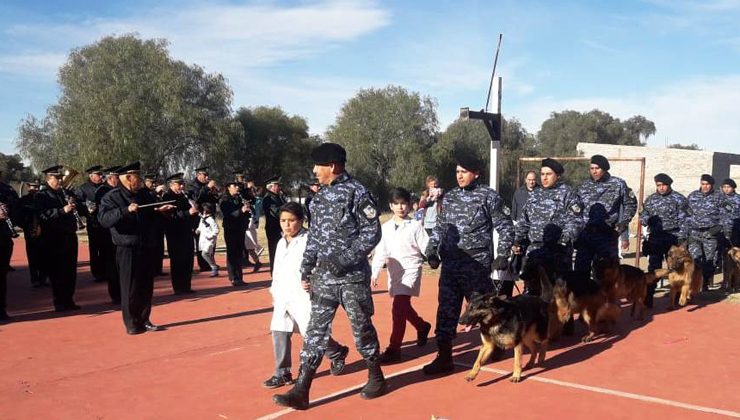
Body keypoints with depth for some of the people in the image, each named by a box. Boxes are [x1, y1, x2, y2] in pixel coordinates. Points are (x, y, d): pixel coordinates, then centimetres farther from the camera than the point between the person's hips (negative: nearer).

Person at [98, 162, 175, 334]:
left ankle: (144, 320, 22)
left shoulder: (144, 196, 14)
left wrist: (160, 211, 4)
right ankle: (132, 324, 10)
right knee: (130, 288, 0)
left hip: (147, 248, 6)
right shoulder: (112, 197, -5)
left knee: (146, 287, 11)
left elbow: (153, 218, 26)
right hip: (128, 250, -6)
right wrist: (126, 210, -29)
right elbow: (103, 219, -19)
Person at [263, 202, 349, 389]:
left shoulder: (308, 240, -10)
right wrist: (274, 292, 21)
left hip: (303, 295, -7)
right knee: (279, 332, 5)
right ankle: (282, 373, 15)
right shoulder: (281, 243, 14)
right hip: (283, 295, 7)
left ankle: (337, 353, 21)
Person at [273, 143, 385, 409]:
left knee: (361, 328, 7)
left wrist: (344, 259, -19)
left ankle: (376, 377, 28)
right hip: (323, 277, 6)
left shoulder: (357, 193, -10)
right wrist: (306, 269, 11)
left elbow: (372, 232, -13)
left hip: (352, 276, -6)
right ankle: (301, 390, 5)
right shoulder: (321, 197, 11)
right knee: (315, 330, 3)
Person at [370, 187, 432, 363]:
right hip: (394, 271, 5)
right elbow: (380, 251, 8)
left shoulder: (415, 226, -5)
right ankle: (422, 327, 49)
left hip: (410, 270, -5)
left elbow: (426, 248, -5)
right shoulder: (385, 227, 6)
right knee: (404, 306, 19)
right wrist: (375, 273, 5)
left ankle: (394, 349, -9)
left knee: (399, 308, -16)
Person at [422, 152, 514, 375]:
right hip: (450, 265, 5)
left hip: (478, 266, -4)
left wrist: (502, 256, -7)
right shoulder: (449, 197, 10)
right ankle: (444, 356, 10)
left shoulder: (489, 197, -5)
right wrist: (432, 250, 7)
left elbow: (505, 228, -1)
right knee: (446, 310, 3)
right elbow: (440, 227, 17)